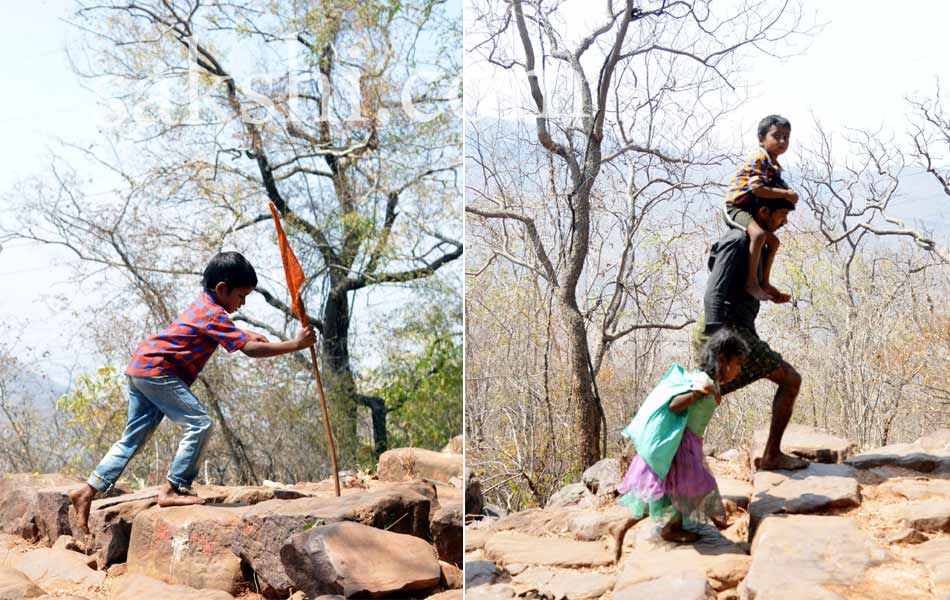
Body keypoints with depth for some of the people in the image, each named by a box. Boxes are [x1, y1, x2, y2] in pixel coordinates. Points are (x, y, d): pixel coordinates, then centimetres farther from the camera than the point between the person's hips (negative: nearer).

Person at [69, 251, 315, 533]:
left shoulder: (204, 304, 15)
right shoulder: (213, 314, -16)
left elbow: (228, 335, 36)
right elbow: (250, 349, -24)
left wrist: (248, 335, 18)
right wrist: (295, 344, -23)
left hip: (141, 368, 11)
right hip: (157, 370, -11)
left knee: (133, 438, 14)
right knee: (199, 423, -13)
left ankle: (87, 491, 16)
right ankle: (172, 490, -10)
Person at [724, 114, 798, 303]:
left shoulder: (775, 166, 16)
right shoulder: (759, 160, -15)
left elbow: (769, 189, 20)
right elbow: (757, 189, -26)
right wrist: (785, 193, -20)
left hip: (749, 209, 11)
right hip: (735, 207, -11)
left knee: (773, 241, 20)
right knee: (759, 234, -34)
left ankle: (765, 283, 27)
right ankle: (751, 281, -31)